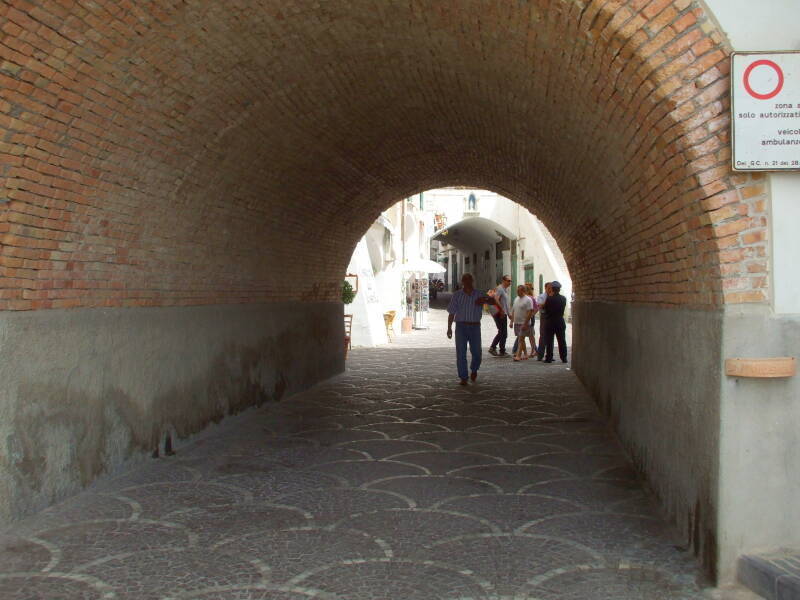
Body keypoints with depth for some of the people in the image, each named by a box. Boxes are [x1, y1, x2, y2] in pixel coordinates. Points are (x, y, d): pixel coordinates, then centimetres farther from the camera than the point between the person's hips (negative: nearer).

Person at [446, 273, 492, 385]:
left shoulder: (479, 295, 3)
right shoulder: (457, 295, 5)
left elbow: (492, 301, -11)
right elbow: (451, 313, 6)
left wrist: (485, 300, -32)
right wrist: (449, 328, 0)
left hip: (475, 326, 0)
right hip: (461, 326, 0)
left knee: (476, 352, 1)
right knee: (461, 353, -3)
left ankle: (474, 370, 31)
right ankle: (463, 378, 4)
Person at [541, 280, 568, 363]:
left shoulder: (549, 299, -13)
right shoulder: (563, 299, -2)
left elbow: (545, 309, -5)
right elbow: (563, 308, 7)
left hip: (550, 322, -3)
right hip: (560, 322, 3)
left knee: (549, 341, 3)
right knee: (562, 341, 10)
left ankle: (549, 358, 2)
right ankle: (564, 358, 12)